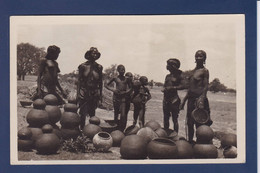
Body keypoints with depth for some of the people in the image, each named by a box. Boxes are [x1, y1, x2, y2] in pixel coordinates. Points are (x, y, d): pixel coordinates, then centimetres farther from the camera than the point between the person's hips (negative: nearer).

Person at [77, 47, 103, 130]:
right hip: (84, 93, -2)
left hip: (94, 93, 2)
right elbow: (79, 80, 0)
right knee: (83, 114, -4)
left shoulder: (99, 67, 3)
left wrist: (100, 94, 9)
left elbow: (100, 82, 10)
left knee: (92, 113, 8)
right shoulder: (83, 66, -3)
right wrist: (78, 93, -5)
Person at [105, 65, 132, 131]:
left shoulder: (126, 79, 6)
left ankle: (122, 130, -7)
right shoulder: (115, 78, 3)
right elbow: (106, 85, 10)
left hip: (123, 98, 0)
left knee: (123, 115, -11)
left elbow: (130, 88, 15)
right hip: (116, 97, 0)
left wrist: (126, 92, -5)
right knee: (116, 114, 7)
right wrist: (112, 89, -7)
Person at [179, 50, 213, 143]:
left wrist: (202, 99, -23)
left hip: (199, 97, -8)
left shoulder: (204, 71, -5)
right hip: (191, 98, 8)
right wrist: (184, 100, 19)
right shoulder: (193, 71, 16)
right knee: (189, 123, 10)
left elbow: (206, 87, -11)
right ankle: (190, 140, 19)